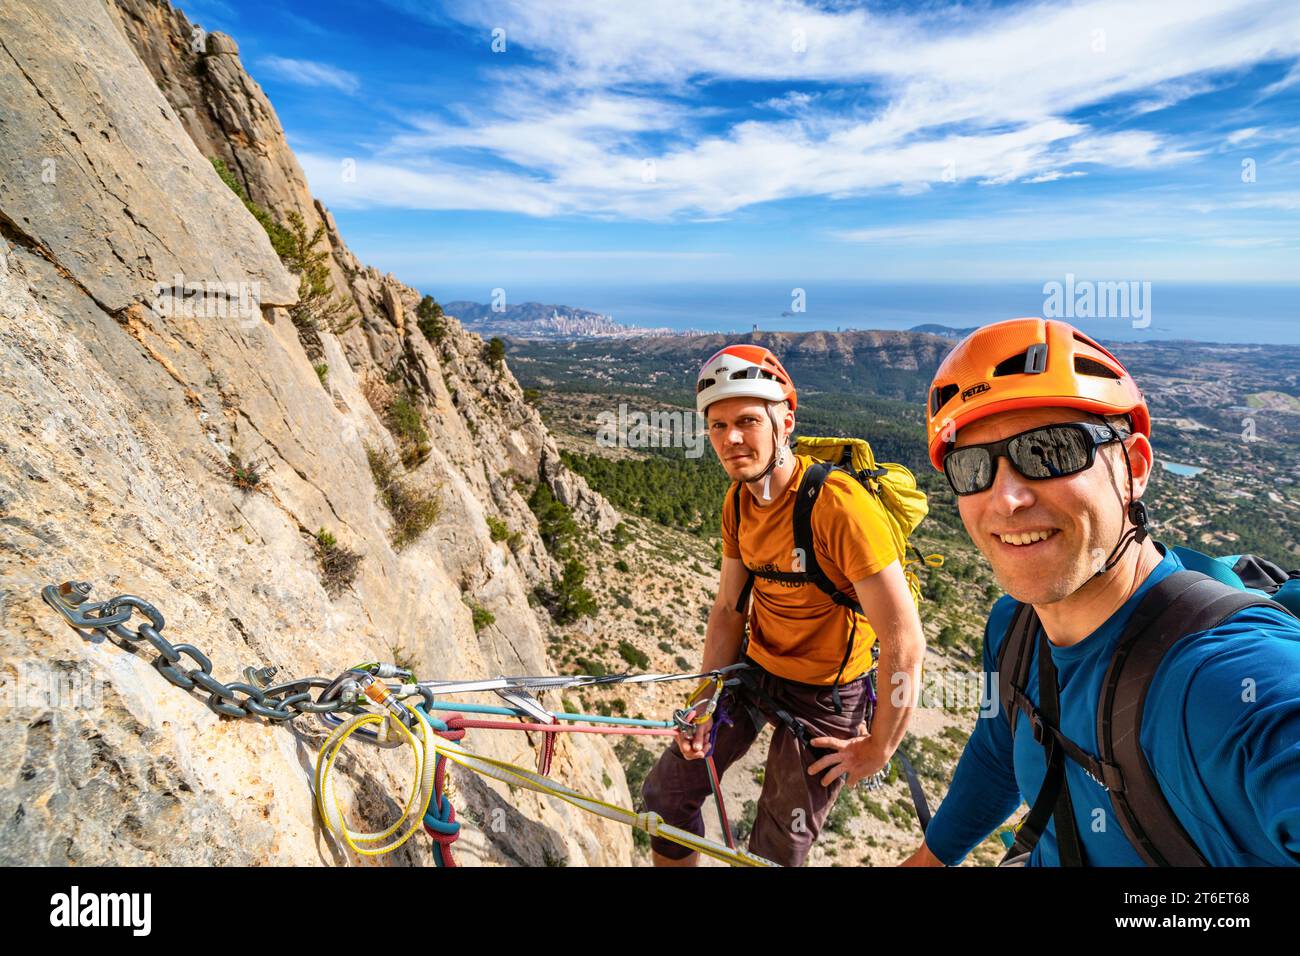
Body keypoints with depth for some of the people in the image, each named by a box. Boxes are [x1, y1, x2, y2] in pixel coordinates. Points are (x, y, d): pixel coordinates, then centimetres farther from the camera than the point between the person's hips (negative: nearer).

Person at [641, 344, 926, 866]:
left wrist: (877, 749, -15)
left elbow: (904, 644, -26)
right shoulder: (739, 501, -5)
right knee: (665, 793, 8)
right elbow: (729, 608, 3)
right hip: (755, 669, 6)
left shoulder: (839, 504, -29)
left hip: (824, 696, -5)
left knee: (775, 852, 8)